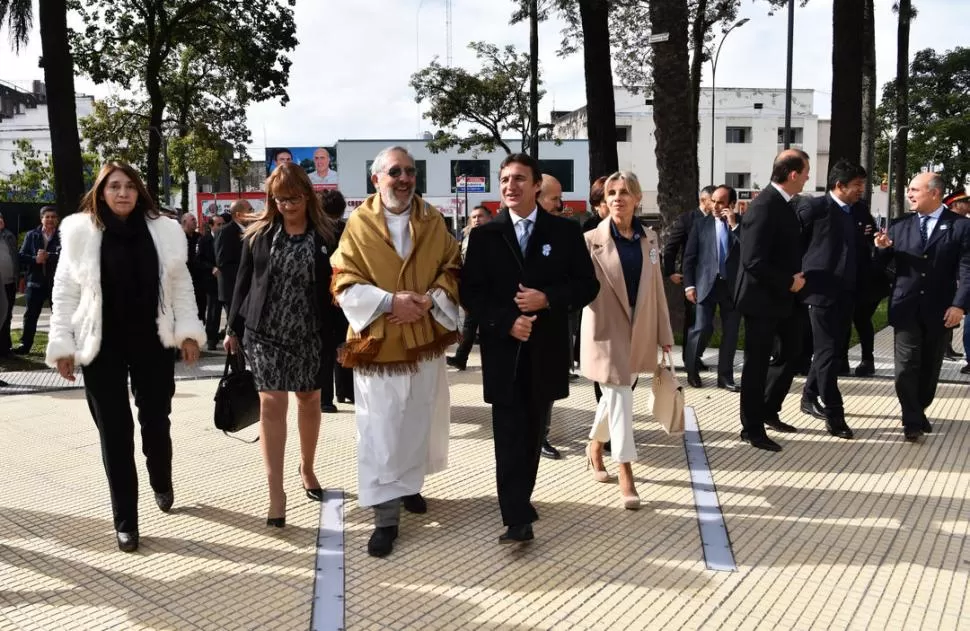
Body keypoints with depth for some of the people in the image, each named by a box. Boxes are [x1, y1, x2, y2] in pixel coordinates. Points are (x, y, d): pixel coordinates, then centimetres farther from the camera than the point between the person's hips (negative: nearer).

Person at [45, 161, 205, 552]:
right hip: (102, 346, -1)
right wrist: (62, 345, -3)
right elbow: (65, 292, 1)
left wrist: (188, 331, -1)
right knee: (115, 431, 3)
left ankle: (162, 484, 41)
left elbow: (180, 285, 5)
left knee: (156, 420, 12)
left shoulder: (163, 230, 2)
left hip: (153, 342, 1)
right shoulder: (80, 231, -2)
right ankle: (125, 521, 14)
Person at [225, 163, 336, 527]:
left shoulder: (325, 236, -2)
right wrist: (234, 328, 4)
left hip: (310, 334, 0)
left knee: (309, 401, 13)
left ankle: (307, 469, 35)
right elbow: (243, 281, 5)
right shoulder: (259, 233, 2)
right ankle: (275, 492, 0)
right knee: (272, 404, -5)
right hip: (266, 331, 0)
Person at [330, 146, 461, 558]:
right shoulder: (358, 224, -4)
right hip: (377, 343, -3)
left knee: (418, 423, 15)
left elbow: (452, 269, 6)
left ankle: (409, 485, 38)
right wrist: (390, 301, -20)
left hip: (425, 340, 3)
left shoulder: (433, 221, 5)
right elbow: (345, 284, -7)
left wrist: (431, 300, -13)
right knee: (381, 432, -1)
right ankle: (386, 517, 6)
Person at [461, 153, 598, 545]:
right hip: (503, 351, -1)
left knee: (531, 433, 14)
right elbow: (470, 293, 0)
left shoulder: (565, 231, 3)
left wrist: (547, 299, -15)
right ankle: (517, 519, -1)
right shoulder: (484, 235, 2)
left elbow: (587, 286, 1)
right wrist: (506, 321, -15)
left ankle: (522, 498, 32)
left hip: (545, 351, 1)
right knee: (509, 435, -4)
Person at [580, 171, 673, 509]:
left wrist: (664, 333, 10)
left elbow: (656, 288, 8)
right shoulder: (592, 240, -7)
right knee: (619, 397, -6)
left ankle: (595, 445, 41)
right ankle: (626, 476, 1)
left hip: (639, 331, 5)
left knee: (615, 395, 17)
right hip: (606, 330, -5)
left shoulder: (650, 238, 5)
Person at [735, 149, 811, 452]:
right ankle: (752, 428, 16)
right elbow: (754, 262, -28)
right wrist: (788, 282, -17)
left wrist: (794, 278, 6)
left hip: (781, 296, 10)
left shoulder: (782, 203, 8)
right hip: (762, 298, -10)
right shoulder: (764, 207, -22)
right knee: (757, 363, 2)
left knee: (792, 351, 18)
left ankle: (768, 410, 34)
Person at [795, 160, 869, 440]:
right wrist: (799, 275, -6)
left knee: (835, 350, 13)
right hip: (822, 290, -8)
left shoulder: (855, 213, 16)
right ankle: (834, 413, -1)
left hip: (846, 292, 8)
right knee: (827, 351, -5)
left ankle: (810, 398, 29)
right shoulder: (814, 206, -7)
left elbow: (855, 251, 21)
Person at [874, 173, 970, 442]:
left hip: (939, 310, -1)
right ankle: (913, 421, 7)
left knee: (930, 368, 13)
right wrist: (881, 248, -13)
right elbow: (882, 264, 8)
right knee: (906, 367, -2)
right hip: (906, 308, 1)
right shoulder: (900, 226, 6)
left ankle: (919, 412, 32)